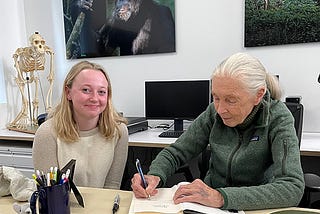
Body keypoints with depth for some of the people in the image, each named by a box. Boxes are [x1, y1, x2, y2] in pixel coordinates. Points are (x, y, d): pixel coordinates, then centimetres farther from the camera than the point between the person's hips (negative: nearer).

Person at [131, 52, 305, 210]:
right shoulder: (214, 113, -9)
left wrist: (221, 197, -36)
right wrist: (154, 176, -23)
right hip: (209, 205, 2)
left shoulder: (277, 118, -16)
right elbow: (176, 152, -3)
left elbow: (294, 188, -27)